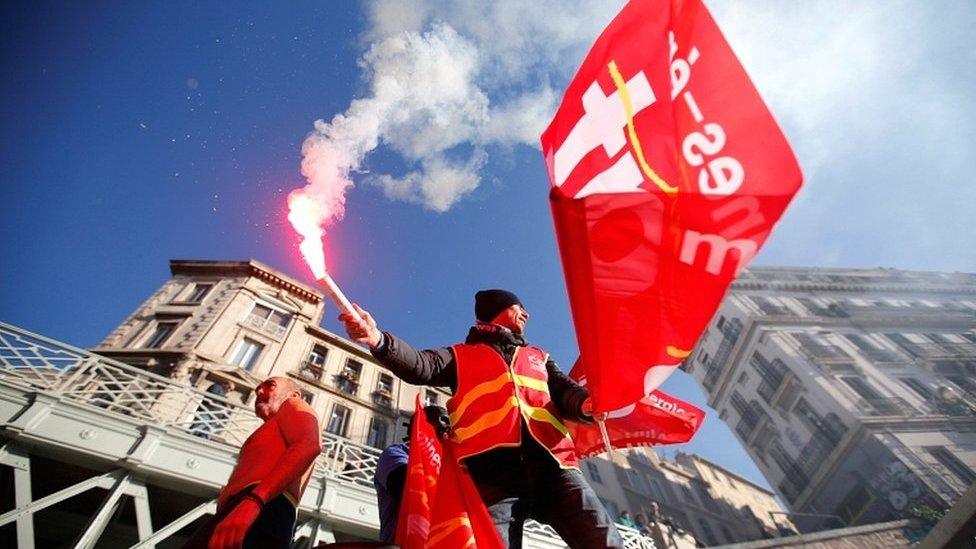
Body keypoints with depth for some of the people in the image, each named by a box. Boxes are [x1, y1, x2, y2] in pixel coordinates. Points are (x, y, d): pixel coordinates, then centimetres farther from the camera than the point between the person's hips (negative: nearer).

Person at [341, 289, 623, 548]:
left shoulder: (538, 357, 32)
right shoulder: (461, 355, 21)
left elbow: (566, 392, 16)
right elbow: (421, 366, 3)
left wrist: (589, 404, -10)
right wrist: (378, 339, -18)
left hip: (552, 463, 3)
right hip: (493, 468, -2)